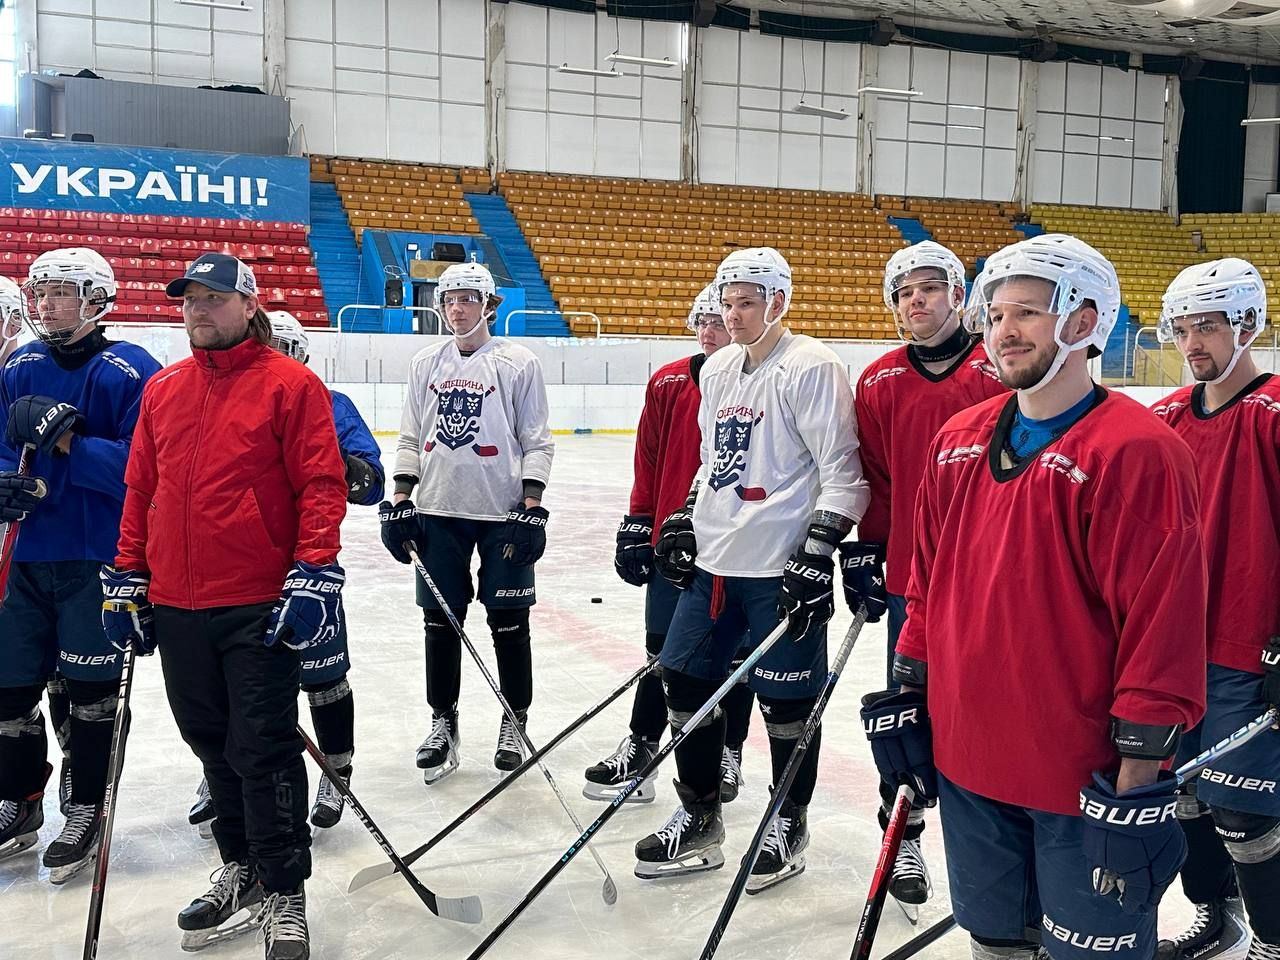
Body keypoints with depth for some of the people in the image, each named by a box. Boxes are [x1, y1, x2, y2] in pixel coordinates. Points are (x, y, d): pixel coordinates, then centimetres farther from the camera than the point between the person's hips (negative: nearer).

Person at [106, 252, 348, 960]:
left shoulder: (291, 385, -5)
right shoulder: (162, 391, 13)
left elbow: (322, 484, -10)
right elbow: (140, 490, 16)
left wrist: (315, 575, -16)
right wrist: (127, 577, 13)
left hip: (260, 607, -6)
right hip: (177, 608, 6)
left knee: (264, 750, -1)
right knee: (213, 743, 16)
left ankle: (285, 895, 13)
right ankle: (241, 868, 33)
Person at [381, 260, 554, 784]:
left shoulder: (518, 362, -3)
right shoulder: (425, 364, 9)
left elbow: (537, 442, -3)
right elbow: (410, 439, 13)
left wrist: (531, 507, -10)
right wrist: (400, 502, 5)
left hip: (503, 512, -3)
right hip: (438, 510, 4)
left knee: (508, 621, 4)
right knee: (440, 619, 8)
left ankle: (514, 721, 20)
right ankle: (443, 721, 23)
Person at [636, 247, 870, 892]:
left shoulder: (810, 368, -12)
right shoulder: (718, 369, 13)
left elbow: (842, 472, -14)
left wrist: (817, 553, -19)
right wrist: (684, 522, 18)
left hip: (781, 567, -8)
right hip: (712, 560, 8)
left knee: (786, 699, 4)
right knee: (685, 679, 11)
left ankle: (789, 822, 25)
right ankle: (699, 818, 27)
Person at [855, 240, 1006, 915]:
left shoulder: (1003, 372, -5)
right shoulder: (879, 383, 4)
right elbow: (872, 480, 9)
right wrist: (867, 555, 6)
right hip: (910, 575, 2)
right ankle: (903, 836, 27)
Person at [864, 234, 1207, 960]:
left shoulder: (1137, 452, -15)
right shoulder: (958, 440, 6)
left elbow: (1163, 621, -17)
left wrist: (1139, 773, -17)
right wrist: (908, 694, 13)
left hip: (1085, 777, -6)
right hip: (965, 759, 6)